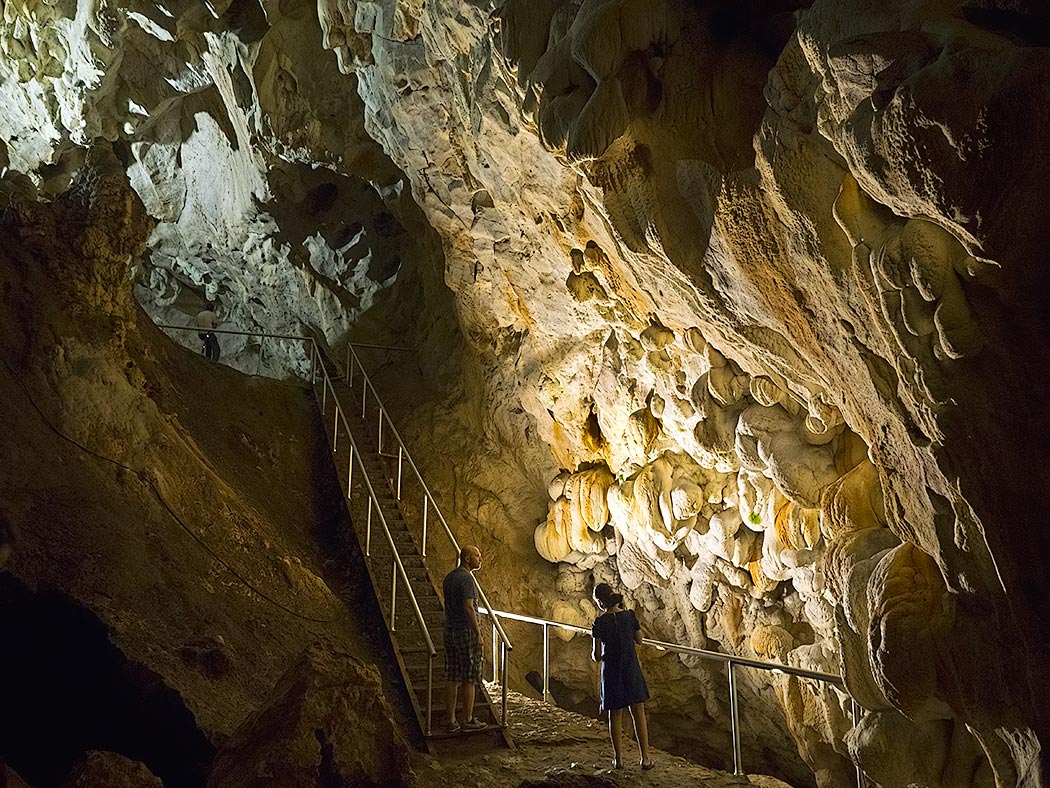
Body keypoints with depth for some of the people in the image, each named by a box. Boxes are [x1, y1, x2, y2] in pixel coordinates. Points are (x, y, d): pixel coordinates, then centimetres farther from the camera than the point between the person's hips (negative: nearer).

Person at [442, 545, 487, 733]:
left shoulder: (449, 577, 12)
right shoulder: (466, 578, -15)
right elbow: (468, 607, -21)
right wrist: (478, 633, -16)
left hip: (450, 631, 8)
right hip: (466, 631, -8)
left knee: (452, 677, 8)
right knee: (469, 678, 2)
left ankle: (452, 721, 12)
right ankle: (468, 720, 9)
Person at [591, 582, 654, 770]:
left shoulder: (600, 623, -15)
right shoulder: (630, 616, -8)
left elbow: (597, 656, -12)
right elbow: (639, 640, 7)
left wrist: (596, 656, 10)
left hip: (612, 672, -1)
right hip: (632, 670, 1)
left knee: (615, 715, 13)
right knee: (638, 714, 11)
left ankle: (618, 759, 20)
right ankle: (645, 758, 12)